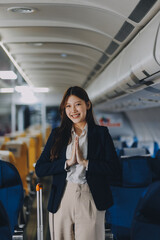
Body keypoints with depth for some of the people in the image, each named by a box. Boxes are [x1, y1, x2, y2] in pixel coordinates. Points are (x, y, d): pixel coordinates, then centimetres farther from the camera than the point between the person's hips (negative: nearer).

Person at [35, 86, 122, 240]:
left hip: (90, 200, -2)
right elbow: (39, 169, 0)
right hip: (62, 200, 2)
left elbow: (115, 171, -5)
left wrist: (85, 162, -13)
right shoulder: (57, 134, 9)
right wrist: (68, 162, -11)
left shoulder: (101, 133, 4)